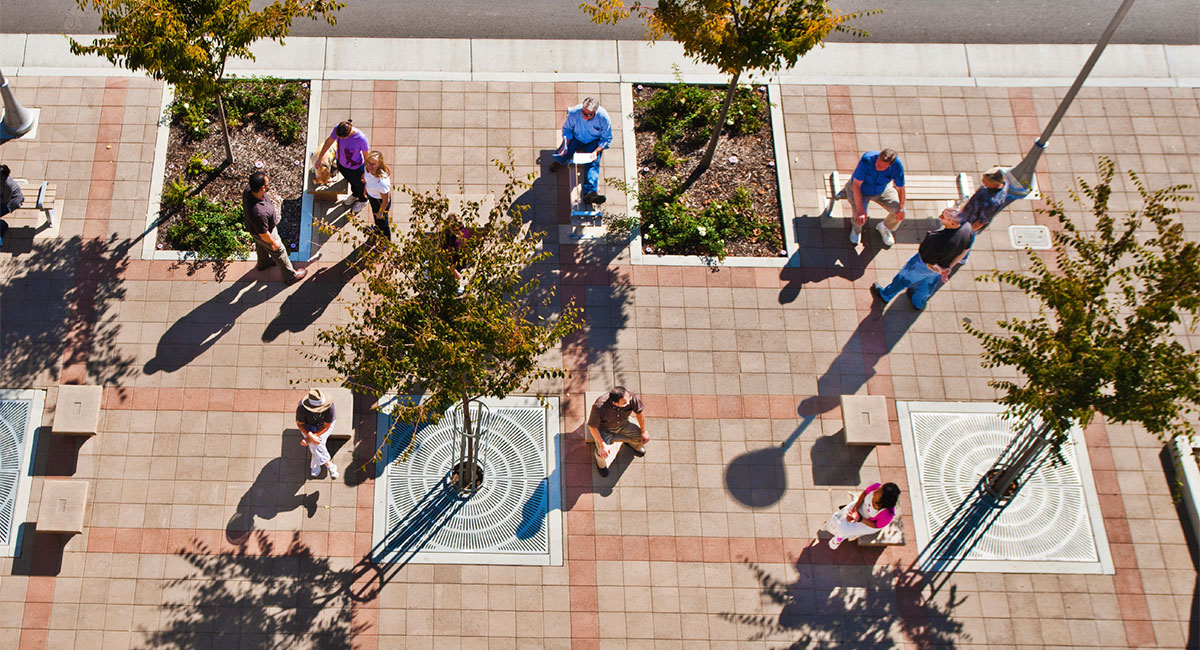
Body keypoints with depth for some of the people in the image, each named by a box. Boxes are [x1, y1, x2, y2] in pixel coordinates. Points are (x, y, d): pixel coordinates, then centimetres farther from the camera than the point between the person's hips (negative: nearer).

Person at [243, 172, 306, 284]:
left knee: (261, 246, 36)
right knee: (279, 252, 20)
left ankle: (263, 263, 67)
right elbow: (263, 234, -31)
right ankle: (290, 276, 45)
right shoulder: (259, 213, -50)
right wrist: (274, 243, -12)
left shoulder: (248, 191, -28)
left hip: (252, 226, 7)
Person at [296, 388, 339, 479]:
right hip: (308, 426, 0)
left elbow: (326, 426, -24)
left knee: (317, 443, -24)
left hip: (323, 425, 0)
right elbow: (299, 424, -17)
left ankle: (315, 467, 1)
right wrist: (311, 436, -32)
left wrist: (308, 439, -29)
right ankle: (329, 465, -7)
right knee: (314, 444, -25)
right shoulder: (302, 408, -34)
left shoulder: (329, 407, -34)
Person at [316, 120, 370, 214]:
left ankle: (362, 200, 60)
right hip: (341, 163, 4)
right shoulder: (337, 129, -28)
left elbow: (366, 156, -23)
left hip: (355, 168, -4)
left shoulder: (361, 138, -40)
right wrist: (319, 158, 1)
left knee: (359, 184, 27)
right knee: (350, 180, 34)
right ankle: (355, 194, 68)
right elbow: (329, 142, -8)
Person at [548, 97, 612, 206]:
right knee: (560, 157, -15)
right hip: (576, 138, 2)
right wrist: (565, 145, -17)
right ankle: (561, 160, 26)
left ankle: (590, 192, -41)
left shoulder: (603, 117, -27)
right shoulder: (574, 113, -25)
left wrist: (596, 152, -26)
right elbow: (567, 129, -5)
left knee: (593, 164, -26)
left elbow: (607, 139, -14)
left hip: (594, 141, -2)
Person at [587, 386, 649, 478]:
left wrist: (644, 432, 2)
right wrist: (603, 445, -27)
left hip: (622, 425, 4)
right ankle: (600, 463, 16)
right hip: (604, 429, -4)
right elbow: (592, 427, -24)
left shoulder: (631, 398, -31)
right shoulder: (599, 406, -41)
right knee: (603, 453, -25)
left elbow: (639, 413, -7)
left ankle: (635, 446, 34)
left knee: (644, 438, -7)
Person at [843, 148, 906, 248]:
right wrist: (860, 210, -38)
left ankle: (885, 227, 23)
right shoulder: (867, 160, -38)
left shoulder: (897, 165, -28)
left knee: (898, 211, -12)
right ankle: (856, 229, 16)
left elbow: (900, 188, -12)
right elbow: (856, 185, -33)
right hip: (861, 189, -3)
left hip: (882, 190, 3)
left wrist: (901, 209, -14)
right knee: (861, 218, -25)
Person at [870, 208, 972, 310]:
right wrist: (949, 267, 4)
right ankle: (918, 303, 63)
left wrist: (940, 271, -9)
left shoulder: (939, 241, -47)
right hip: (944, 265, 6)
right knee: (929, 283, 35)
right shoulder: (968, 230, -26)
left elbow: (930, 264, -30)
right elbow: (963, 252, -6)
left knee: (905, 277, 23)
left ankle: (885, 295, 50)